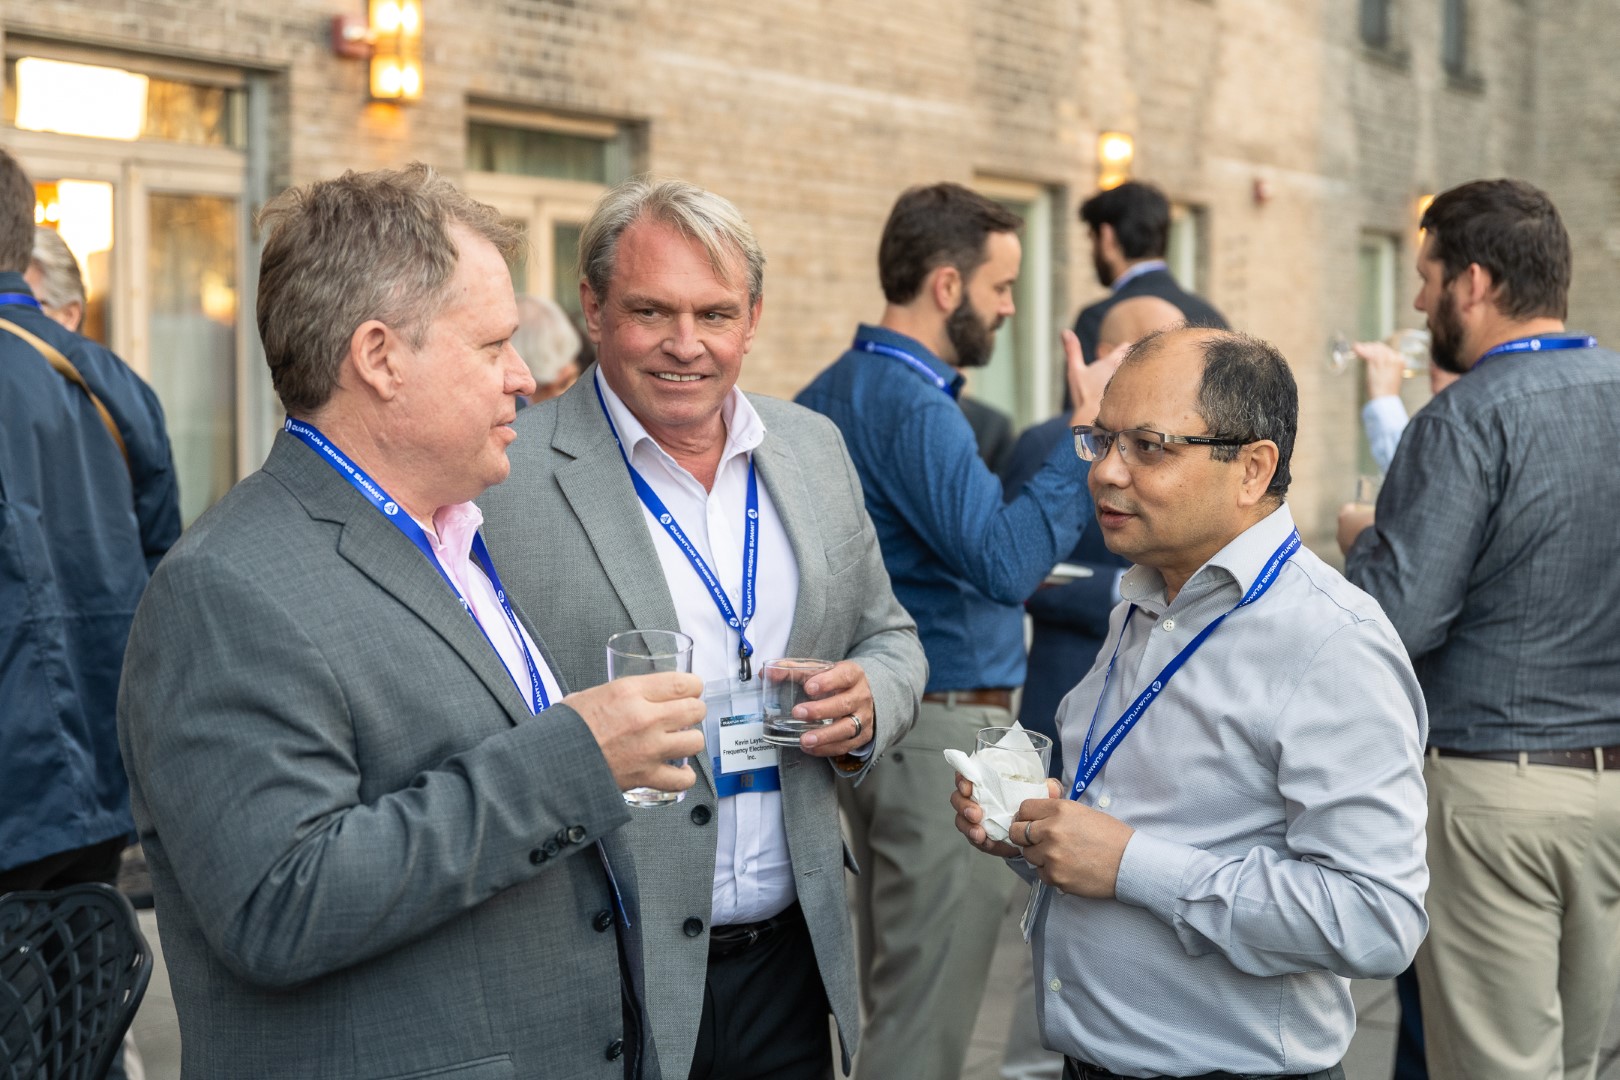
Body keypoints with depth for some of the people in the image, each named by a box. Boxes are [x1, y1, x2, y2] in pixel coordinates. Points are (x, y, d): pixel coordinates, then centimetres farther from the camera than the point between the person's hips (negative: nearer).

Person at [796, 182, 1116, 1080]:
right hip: (944, 727, -10)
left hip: (873, 723, 10)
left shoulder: (833, 391, 13)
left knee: (892, 992, 18)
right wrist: (1088, 431, -23)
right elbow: (1005, 562, -28)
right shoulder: (915, 406, -18)